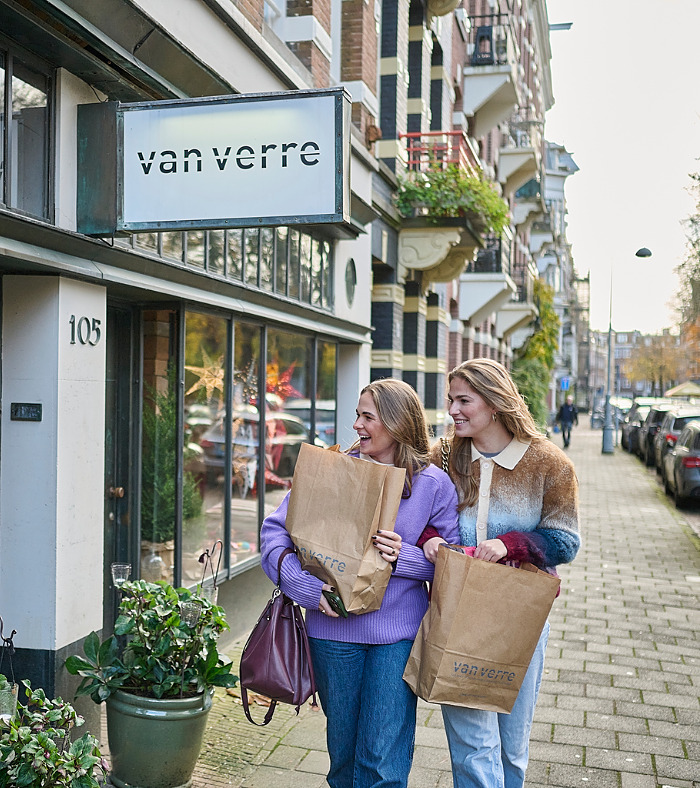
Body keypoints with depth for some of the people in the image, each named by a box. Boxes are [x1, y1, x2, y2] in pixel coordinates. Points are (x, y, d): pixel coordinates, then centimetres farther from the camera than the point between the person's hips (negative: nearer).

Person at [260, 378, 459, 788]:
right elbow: (275, 529, -3)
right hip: (334, 628, 2)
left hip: (398, 634, -1)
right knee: (343, 753, 16)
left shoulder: (434, 483, -2)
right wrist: (303, 584, -17)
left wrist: (406, 557, -19)